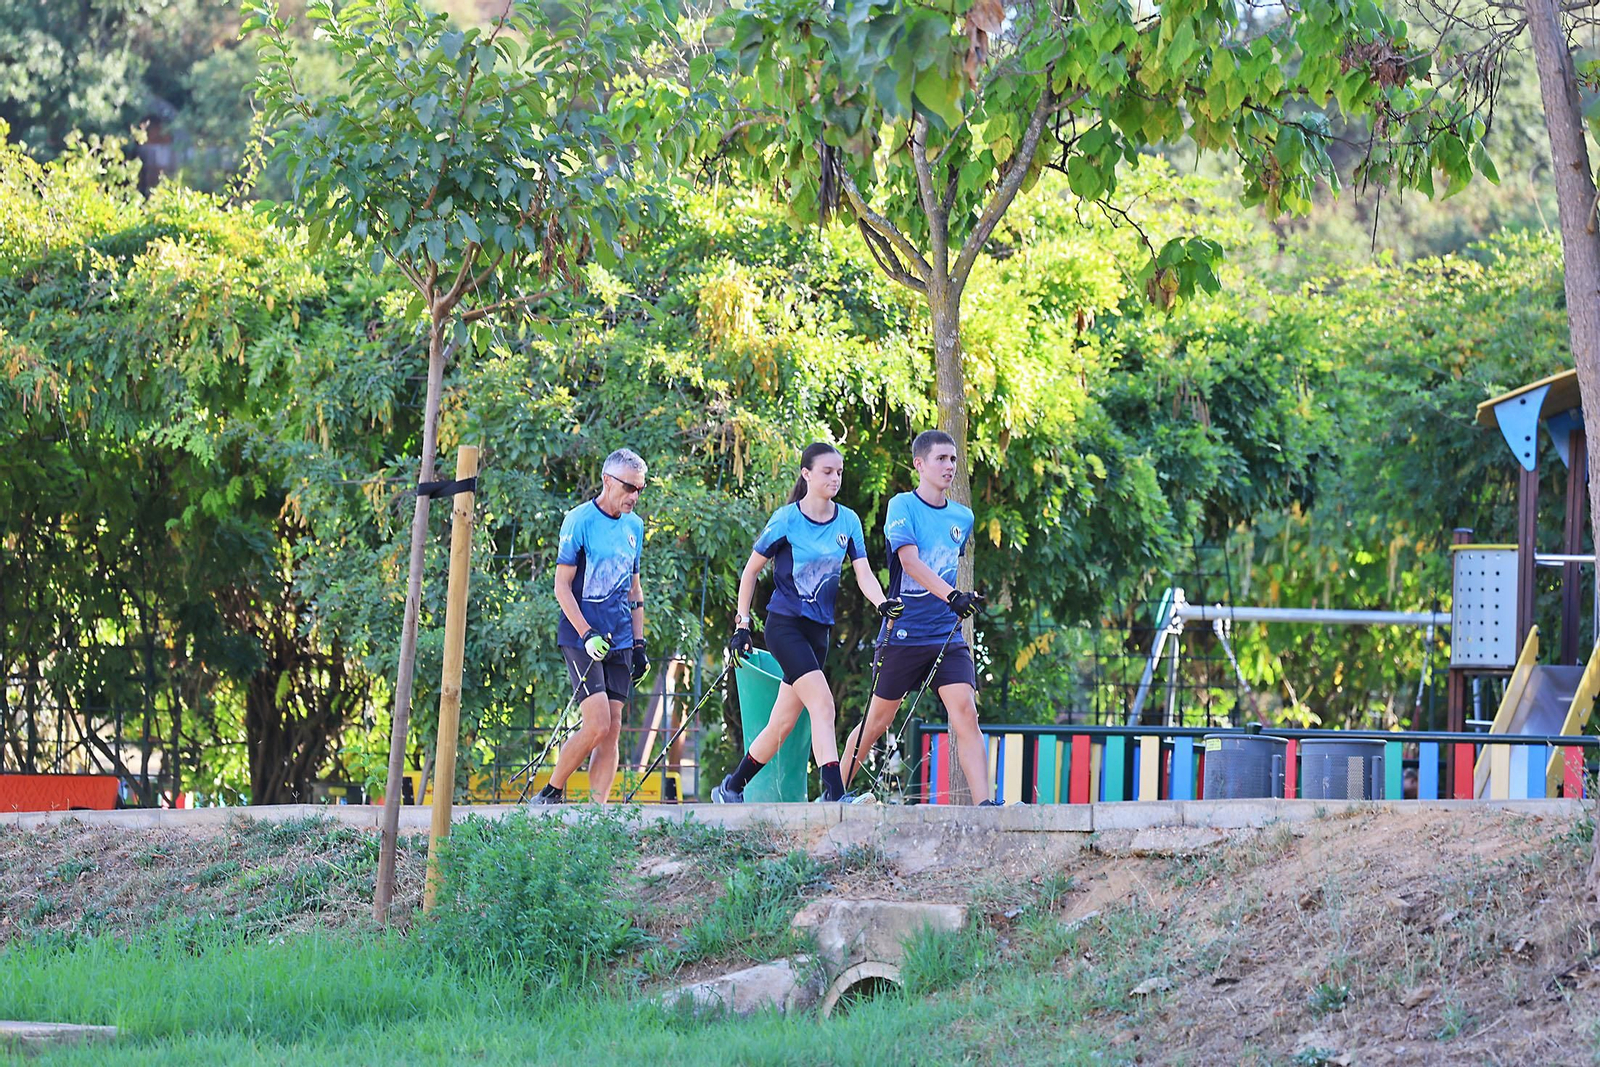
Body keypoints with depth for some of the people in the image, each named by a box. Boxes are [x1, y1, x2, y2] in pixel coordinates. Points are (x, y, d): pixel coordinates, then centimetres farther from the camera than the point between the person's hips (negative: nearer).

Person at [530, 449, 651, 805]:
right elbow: (562, 586, -8)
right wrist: (587, 634, -18)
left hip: (619, 642, 6)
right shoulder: (579, 520, -7)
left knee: (612, 729, -2)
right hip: (582, 640, -6)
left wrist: (639, 643, 14)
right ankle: (552, 793, 2)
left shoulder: (634, 526, 12)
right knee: (597, 723, -15)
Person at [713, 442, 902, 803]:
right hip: (785, 625, -5)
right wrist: (742, 624, -2)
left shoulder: (848, 521, 5)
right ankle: (834, 794, -27)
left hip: (818, 630, 5)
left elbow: (864, 574, -1)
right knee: (822, 703, -22)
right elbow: (751, 571, 1)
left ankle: (730, 790, 23)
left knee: (783, 724, 8)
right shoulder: (786, 520, -8)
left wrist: (883, 603, -21)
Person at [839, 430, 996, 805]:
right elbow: (910, 562, -22)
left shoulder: (963, 517, 10)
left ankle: (985, 803, -22)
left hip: (948, 634, 4)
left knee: (965, 711, -14)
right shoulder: (902, 507, -7)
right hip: (904, 632, -4)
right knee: (878, 719, 7)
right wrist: (952, 596, -33)